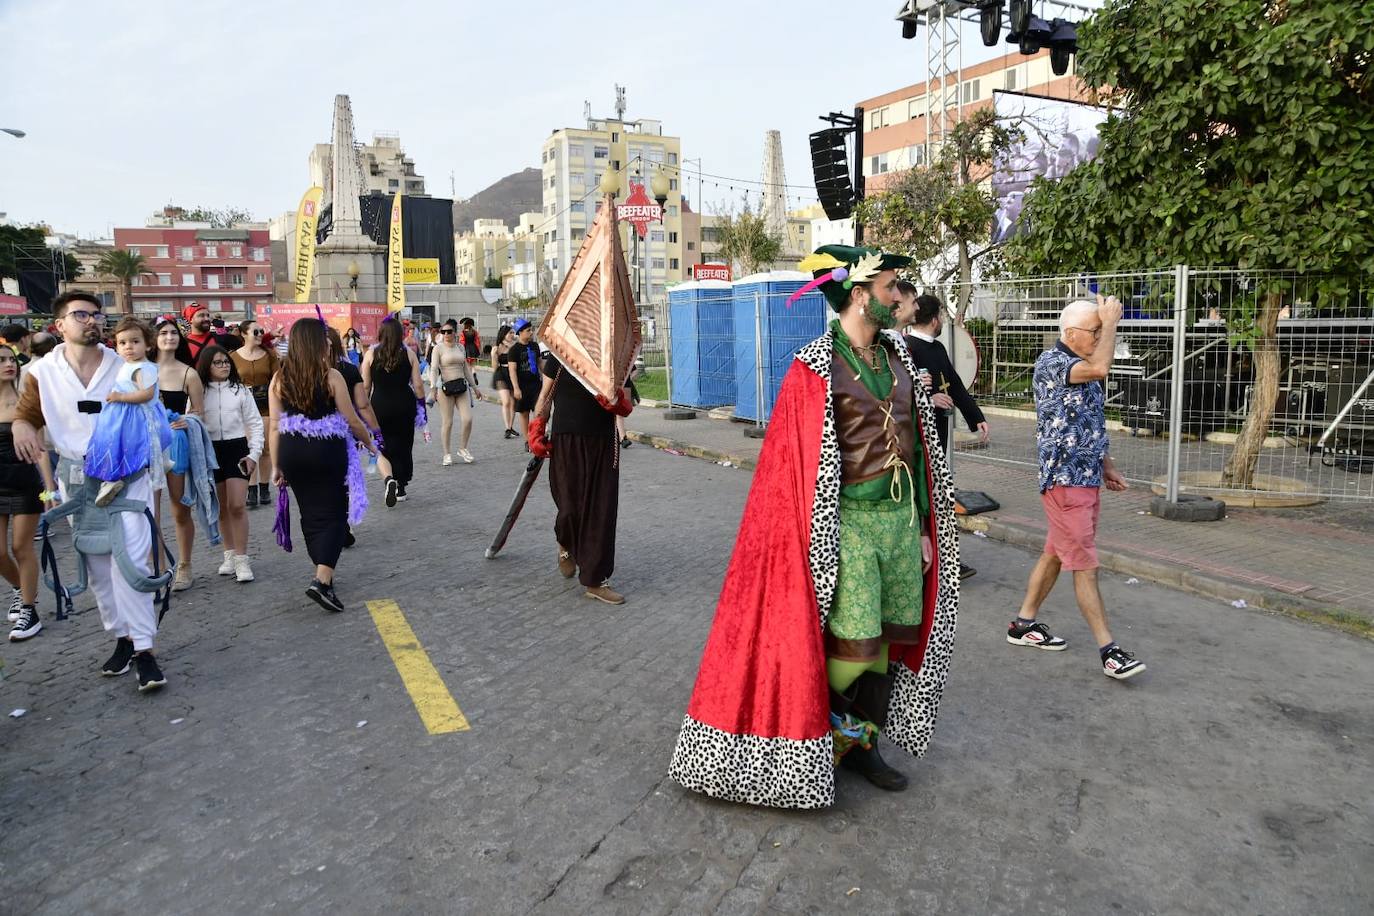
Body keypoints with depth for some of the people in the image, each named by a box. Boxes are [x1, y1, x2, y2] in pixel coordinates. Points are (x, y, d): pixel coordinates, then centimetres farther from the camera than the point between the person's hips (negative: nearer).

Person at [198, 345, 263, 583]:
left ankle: (241, 559, -4)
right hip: (210, 450, 2)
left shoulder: (241, 390, 3)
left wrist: (254, 454, -4)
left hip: (236, 448, -2)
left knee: (237, 505, -9)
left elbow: (255, 423, 4)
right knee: (221, 507, 11)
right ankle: (229, 554, 24)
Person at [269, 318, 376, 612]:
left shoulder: (279, 379, 1)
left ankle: (324, 575, 30)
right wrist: (369, 443, 11)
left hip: (292, 453, 5)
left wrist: (277, 466, 7)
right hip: (327, 452, -4)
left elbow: (274, 427, 1)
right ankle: (322, 581, -12)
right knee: (333, 514, 3)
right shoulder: (331, 376, -10)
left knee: (310, 513, 18)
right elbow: (352, 421, -7)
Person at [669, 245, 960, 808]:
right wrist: (820, 546, -12)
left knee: (890, 637, 10)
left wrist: (924, 526, 14)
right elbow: (800, 465, -10)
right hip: (850, 521, -6)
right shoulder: (815, 368, -9)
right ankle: (813, 750, 16)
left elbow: (917, 444, 15)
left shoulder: (898, 359, 11)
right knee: (853, 646, -5)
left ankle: (860, 741, 27)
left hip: (900, 516, 7)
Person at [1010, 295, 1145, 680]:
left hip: (1086, 478, 9)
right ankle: (1108, 650, 0)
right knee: (1085, 565, -5)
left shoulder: (1082, 369, 13)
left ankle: (1024, 623, 27)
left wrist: (1106, 465, 17)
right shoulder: (1051, 363, -14)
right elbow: (1101, 368, -33)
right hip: (1064, 480, -9)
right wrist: (1111, 322, -18)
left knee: (1055, 554, 15)